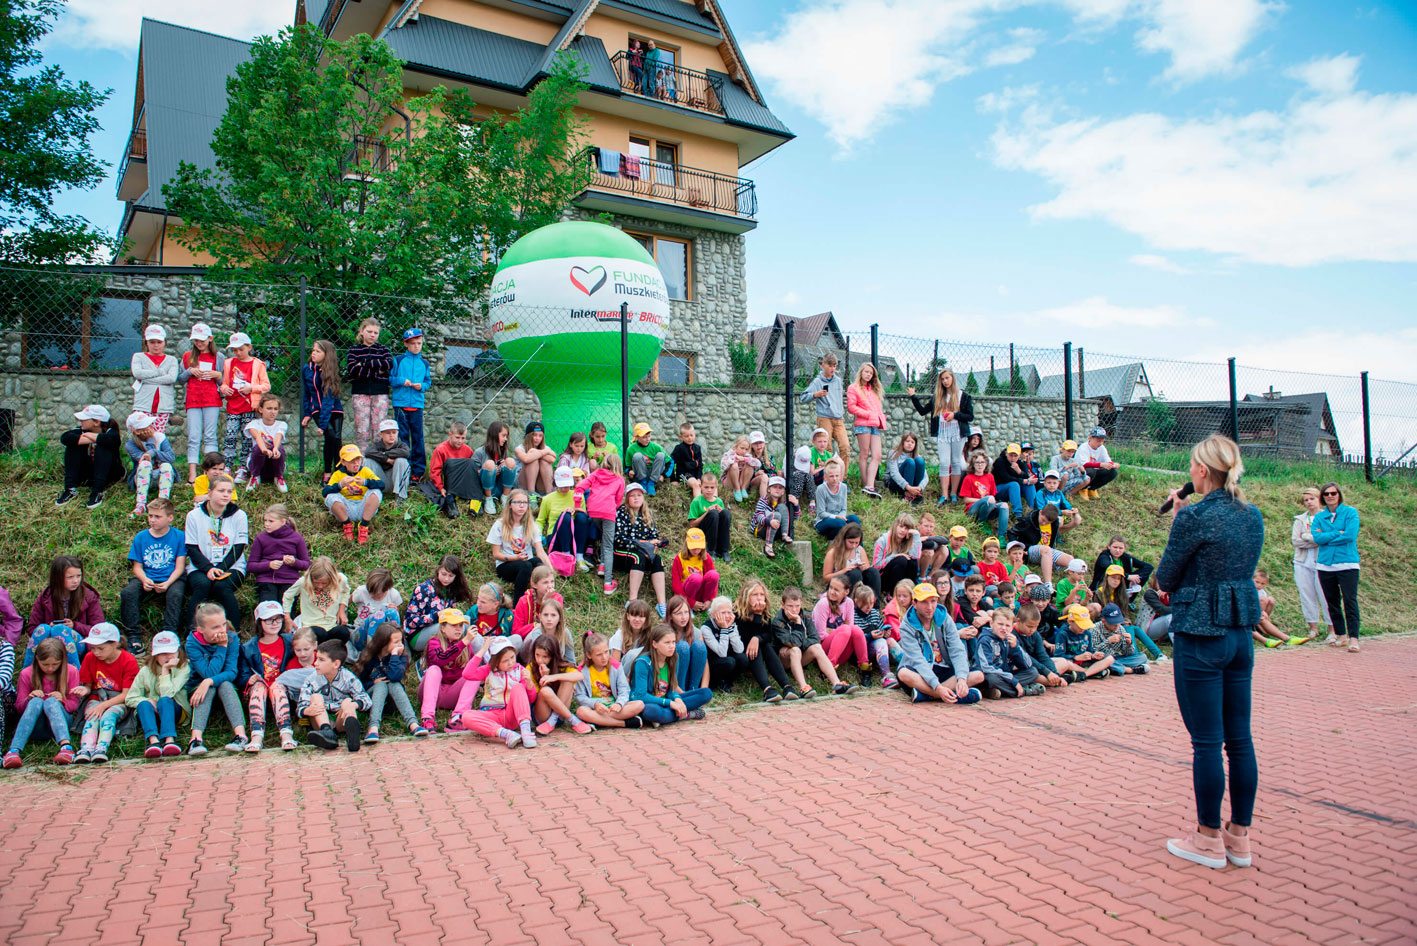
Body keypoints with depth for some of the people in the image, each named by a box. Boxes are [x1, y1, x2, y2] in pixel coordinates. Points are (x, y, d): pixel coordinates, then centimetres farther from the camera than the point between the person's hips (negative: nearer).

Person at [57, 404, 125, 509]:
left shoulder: (110, 432, -19)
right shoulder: (83, 430, -6)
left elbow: (113, 439, -46)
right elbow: (64, 437, -25)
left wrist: (90, 435, -27)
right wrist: (89, 440, -32)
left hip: (111, 475, -5)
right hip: (88, 473, 5)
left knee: (102, 447, -31)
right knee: (72, 447, -15)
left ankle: (97, 492, -34)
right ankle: (70, 489, -19)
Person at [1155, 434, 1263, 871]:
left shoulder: (1195, 517, -16)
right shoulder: (1253, 516, 7)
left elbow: (1165, 579, -9)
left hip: (1200, 636, -7)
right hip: (1241, 634, 8)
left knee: (1206, 742, 2)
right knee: (1239, 738, 13)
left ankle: (1209, 840, 14)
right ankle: (1239, 837, 23)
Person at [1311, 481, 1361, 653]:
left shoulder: (1350, 512, 1)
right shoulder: (1319, 517, 11)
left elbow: (1350, 535, -13)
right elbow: (1317, 538, -4)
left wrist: (1326, 537, -6)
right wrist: (1338, 533, -10)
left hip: (1347, 564, -4)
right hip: (1325, 566, 4)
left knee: (1350, 601, -10)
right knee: (1332, 603, 9)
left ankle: (1353, 638, -10)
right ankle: (1341, 635, 20)